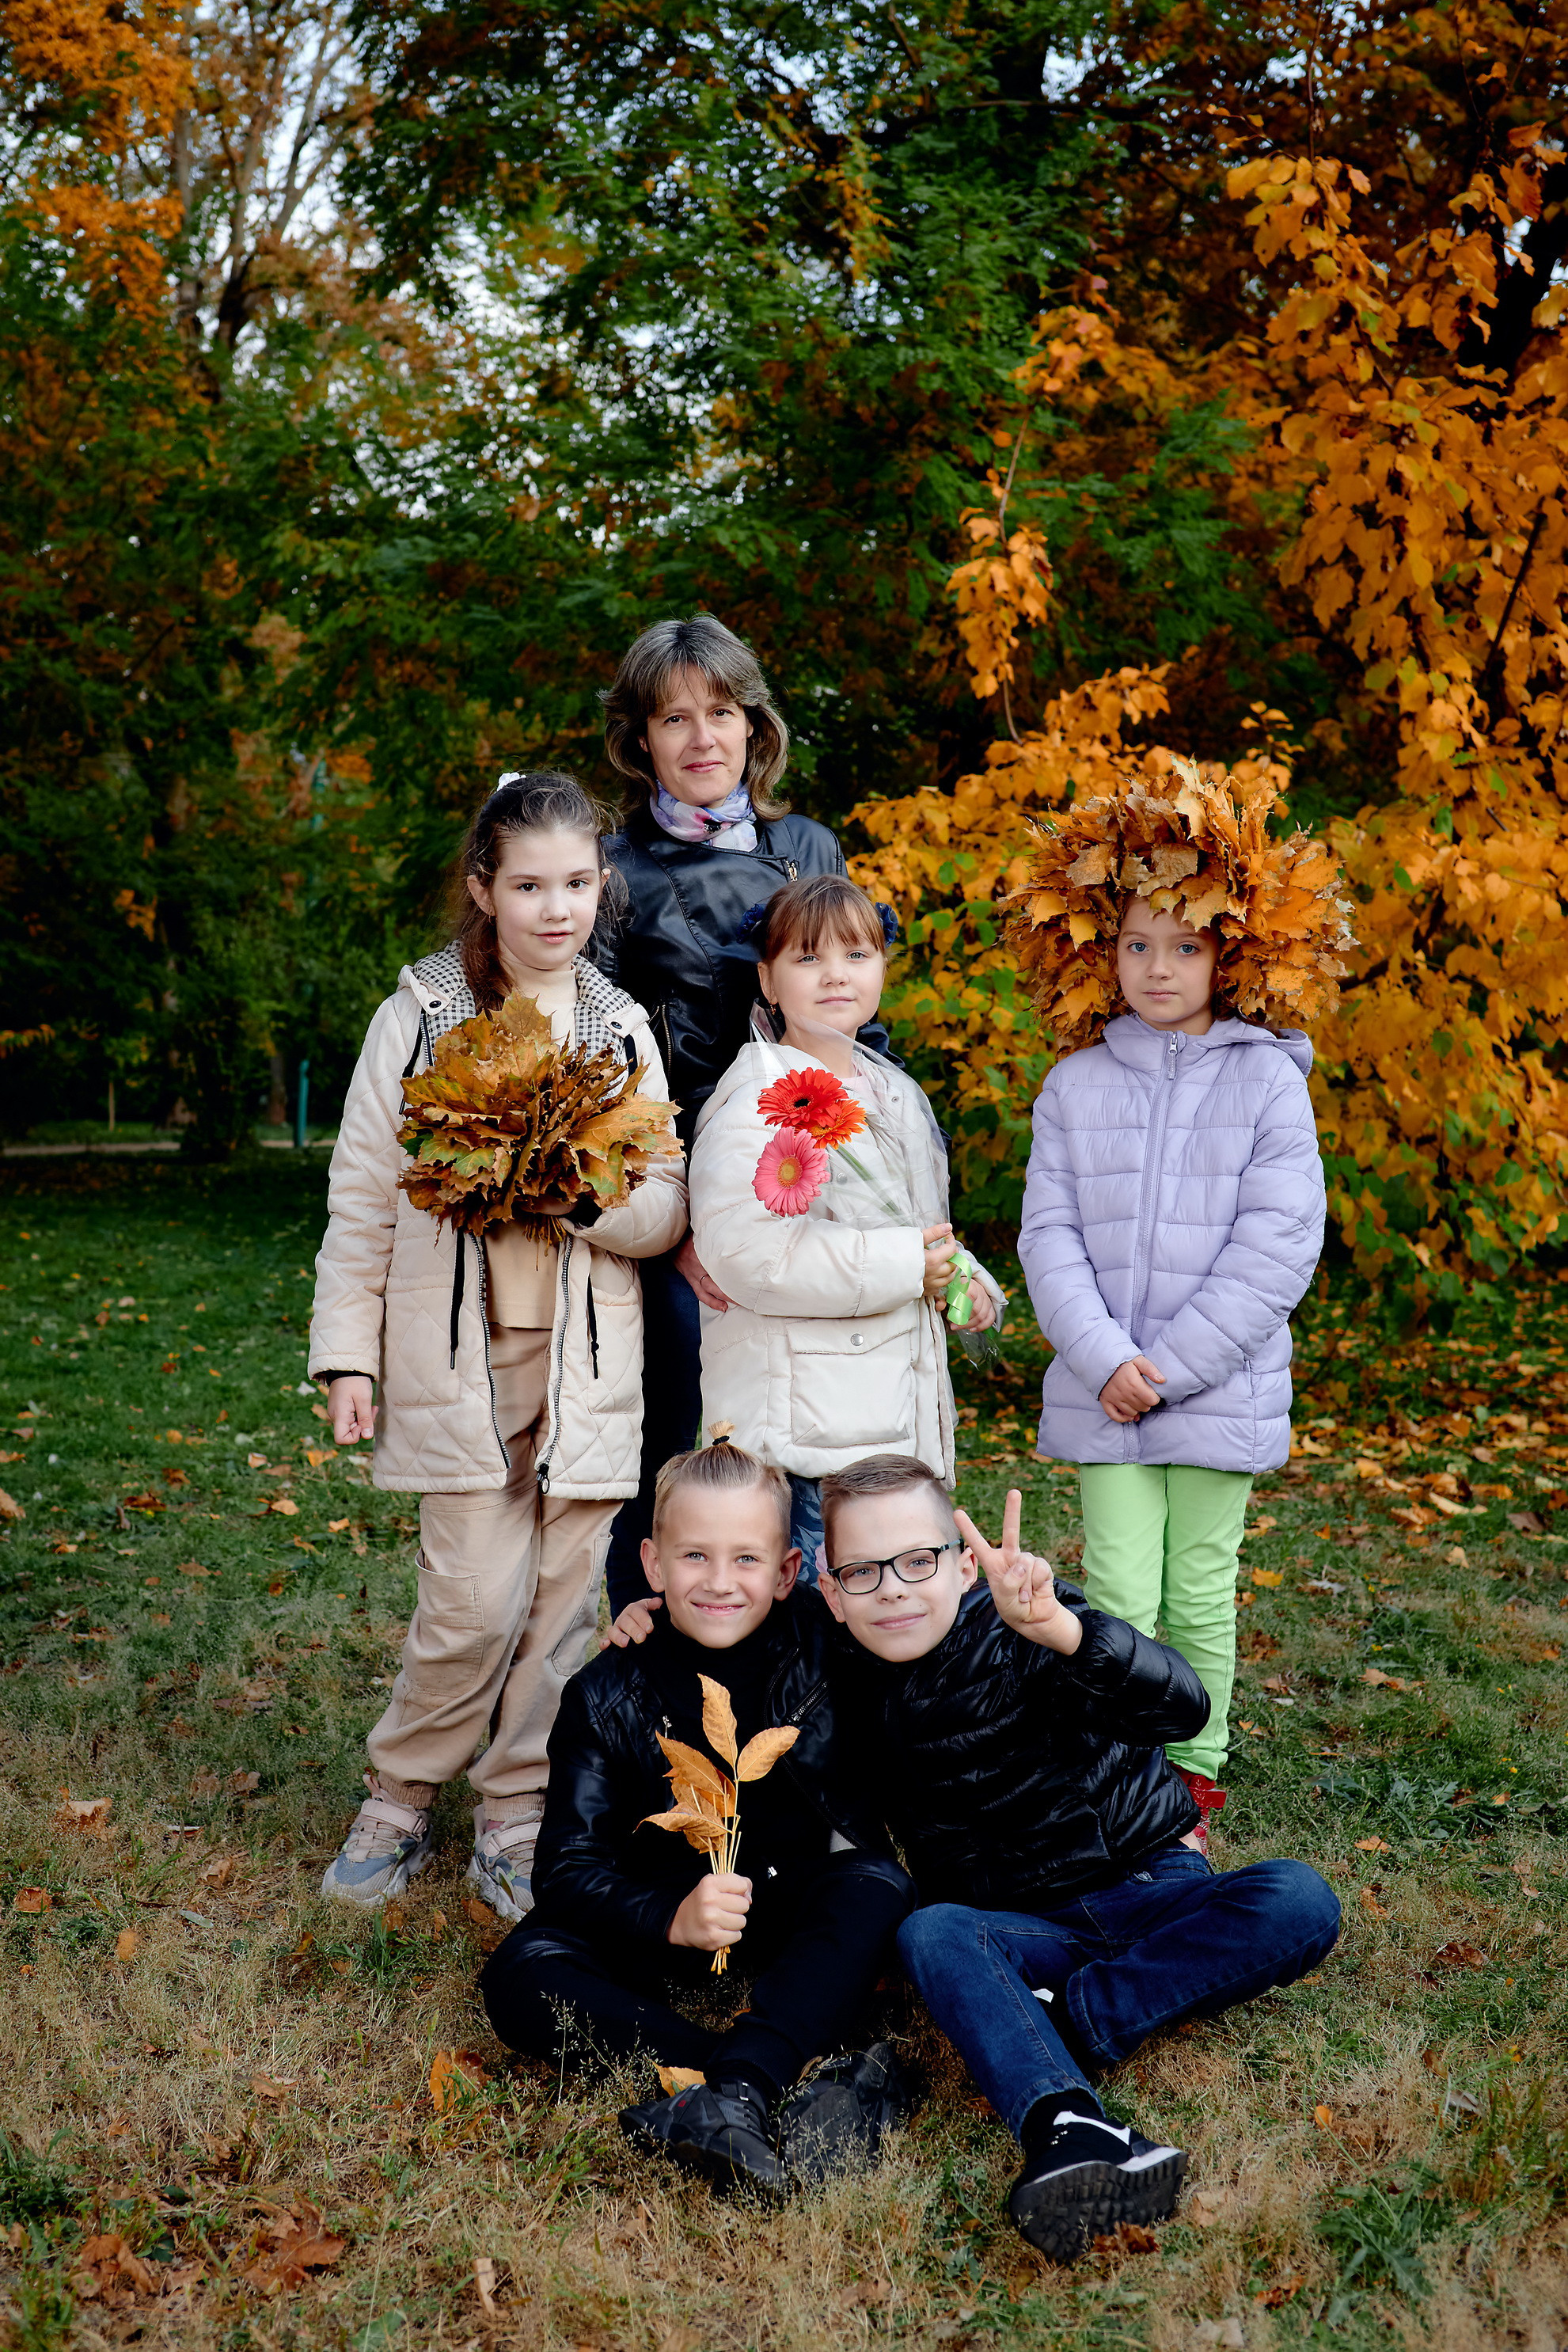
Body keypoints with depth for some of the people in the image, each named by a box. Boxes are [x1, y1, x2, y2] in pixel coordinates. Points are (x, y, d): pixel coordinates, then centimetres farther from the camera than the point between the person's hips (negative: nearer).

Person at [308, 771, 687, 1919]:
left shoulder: (624, 1029, 7)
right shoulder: (420, 1016, 1)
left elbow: (666, 1213, 4)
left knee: (562, 1604, 6)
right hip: (457, 1355, -2)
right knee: (478, 1602, -7)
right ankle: (398, 1803, 17)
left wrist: (585, 1196, -16)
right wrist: (347, 1353, -1)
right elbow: (363, 1197, 3)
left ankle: (517, 1830, 22)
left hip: (588, 1358, 3)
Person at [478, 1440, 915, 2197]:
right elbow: (567, 1868, -13)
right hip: (658, 1911, 0)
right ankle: (803, 2084, -37)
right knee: (521, 1976, -25)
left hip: (795, 1907, 0)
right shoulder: (608, 1698, -10)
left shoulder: (822, 1645, -10)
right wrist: (671, 1919, -32)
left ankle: (740, 2097, -45)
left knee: (876, 1886, -30)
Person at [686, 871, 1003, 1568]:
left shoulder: (895, 1093, 17)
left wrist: (963, 1281, 8)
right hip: (803, 1425, -8)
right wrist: (904, 1266, -19)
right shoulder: (758, 1099, -12)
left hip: (899, 1414, 8)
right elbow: (742, 1248, -25)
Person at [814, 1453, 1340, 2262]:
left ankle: (1050, 2027, -31)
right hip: (1019, 1928, 1)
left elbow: (1182, 1707, -28)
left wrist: (1061, 1631, -48)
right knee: (930, 1933, -31)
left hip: (1148, 1886, -1)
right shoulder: (858, 1698, 0)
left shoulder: (1017, 1626, -14)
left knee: (1297, 1901, -27)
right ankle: (1066, 2123, -55)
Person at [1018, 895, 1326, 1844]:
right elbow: (1050, 1233, 0)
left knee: (1200, 1594, 10)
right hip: (1103, 1397, 1)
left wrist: (1168, 1369, -13)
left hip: (1221, 1394, -1)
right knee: (1118, 1595, 1)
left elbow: (1277, 1243, -9)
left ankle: (1196, 1766, 26)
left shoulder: (1268, 1081, -3)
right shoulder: (1075, 1086, 4)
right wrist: (1104, 1360, -14)